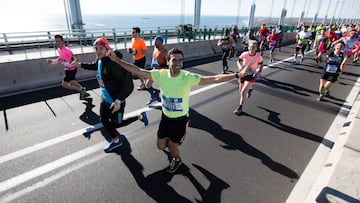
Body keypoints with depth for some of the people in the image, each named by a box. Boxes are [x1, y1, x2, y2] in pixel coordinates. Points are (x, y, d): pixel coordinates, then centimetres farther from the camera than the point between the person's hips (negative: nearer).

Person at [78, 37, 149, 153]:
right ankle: (115, 141, 43)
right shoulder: (100, 60, -1)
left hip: (116, 101, -8)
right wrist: (80, 65, 26)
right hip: (105, 98, 8)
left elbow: (128, 84, -31)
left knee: (116, 124, 9)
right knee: (104, 121, 18)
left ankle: (140, 116, 29)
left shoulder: (114, 63, -29)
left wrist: (118, 100, -35)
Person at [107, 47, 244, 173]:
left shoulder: (188, 77, -25)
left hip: (180, 120, -3)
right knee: (161, 146, 16)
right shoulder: (160, 74, -17)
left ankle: (177, 160, 50)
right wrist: (116, 60, -17)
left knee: (172, 148, 12)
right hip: (165, 117, 3)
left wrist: (237, 75, -33)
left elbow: (215, 79, -27)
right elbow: (137, 71, -14)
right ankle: (177, 139, 50)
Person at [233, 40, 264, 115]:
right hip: (243, 74, 3)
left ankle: (240, 108, 6)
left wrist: (259, 71, -13)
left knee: (243, 92, -12)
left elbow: (261, 65, 4)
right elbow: (238, 61, 2)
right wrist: (240, 67, -18)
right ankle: (248, 90, 55)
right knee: (241, 91, 18)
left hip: (251, 75, -3)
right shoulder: (244, 54, -14)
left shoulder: (258, 57, -15)